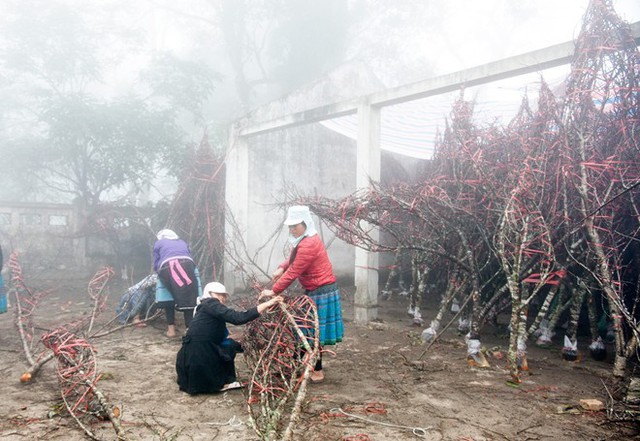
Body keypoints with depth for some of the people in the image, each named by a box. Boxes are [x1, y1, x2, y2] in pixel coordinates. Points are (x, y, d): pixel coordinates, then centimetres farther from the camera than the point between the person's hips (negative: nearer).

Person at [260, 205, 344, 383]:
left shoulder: (308, 245, -25)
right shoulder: (307, 238, 7)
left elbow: (293, 273, -23)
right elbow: (294, 258, 20)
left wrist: (273, 291, -16)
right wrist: (281, 268, 1)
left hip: (321, 292, -10)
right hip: (317, 290, 10)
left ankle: (317, 371, 11)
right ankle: (315, 367, 26)